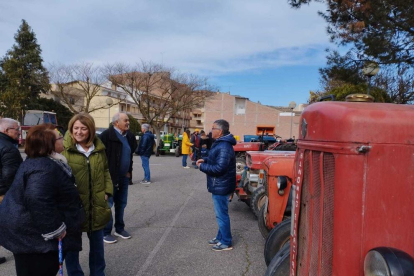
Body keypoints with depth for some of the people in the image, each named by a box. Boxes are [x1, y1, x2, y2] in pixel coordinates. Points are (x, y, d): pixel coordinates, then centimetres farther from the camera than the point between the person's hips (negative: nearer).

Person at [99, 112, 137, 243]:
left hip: (124, 176, 7)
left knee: (121, 203, 16)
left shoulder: (129, 136, 7)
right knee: (108, 204, 2)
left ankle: (119, 228, 30)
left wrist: (129, 171, 13)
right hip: (110, 176, -7)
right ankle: (106, 232, 15)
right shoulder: (107, 135, -15)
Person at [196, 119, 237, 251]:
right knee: (221, 214, 20)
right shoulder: (220, 144, 11)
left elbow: (219, 168, -29)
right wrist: (205, 160, 4)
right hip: (219, 186, 11)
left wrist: (202, 166, -17)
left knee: (222, 215, 1)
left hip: (221, 187, -11)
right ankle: (220, 237, 35)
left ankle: (226, 243, 15)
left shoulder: (224, 147, -24)